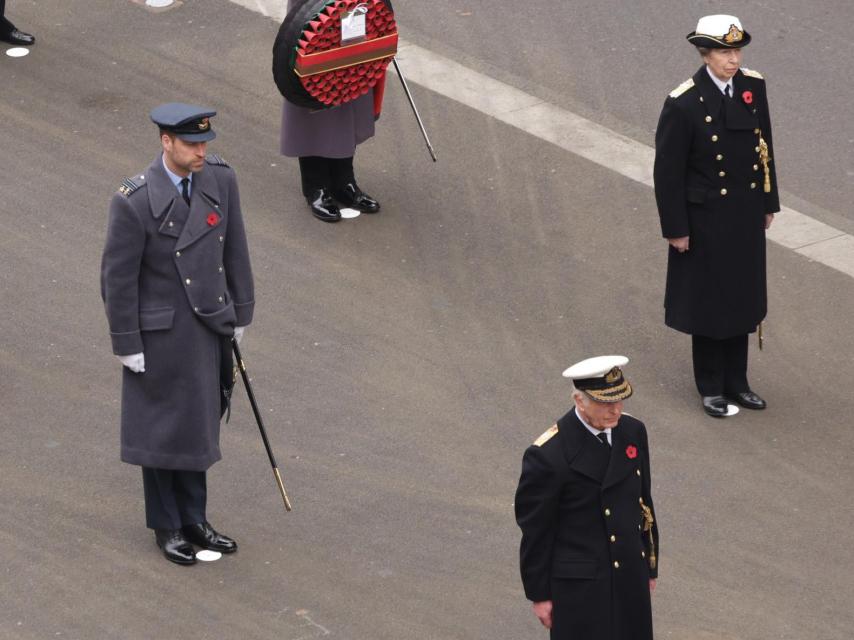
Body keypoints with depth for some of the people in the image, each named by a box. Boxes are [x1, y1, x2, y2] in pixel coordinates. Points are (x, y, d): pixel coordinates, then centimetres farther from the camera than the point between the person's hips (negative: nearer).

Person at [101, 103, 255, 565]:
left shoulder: (220, 180, -7)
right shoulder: (133, 202, -22)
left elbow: (234, 250, 5)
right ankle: (166, 526, 26)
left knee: (199, 424, 15)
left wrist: (240, 314, 10)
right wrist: (127, 346, -11)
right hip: (161, 332, -5)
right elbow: (117, 278, -15)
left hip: (211, 326, 5)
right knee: (163, 428, 10)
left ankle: (192, 518, 31)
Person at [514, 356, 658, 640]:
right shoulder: (548, 455, -20)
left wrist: (650, 566, 16)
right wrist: (539, 594, -6)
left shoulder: (632, 432, -1)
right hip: (579, 585, -6)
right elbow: (535, 531, -12)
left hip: (630, 578, 6)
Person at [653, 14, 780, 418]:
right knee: (709, 300, 9)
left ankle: (736, 381, 31)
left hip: (747, 214, 5)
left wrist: (769, 202, 12)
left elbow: (763, 146, 8)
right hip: (707, 218, -5)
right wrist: (676, 229, -11)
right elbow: (668, 171, -15)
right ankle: (711, 387, 25)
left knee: (743, 296, 16)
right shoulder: (683, 104, -21)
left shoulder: (753, 86, -5)